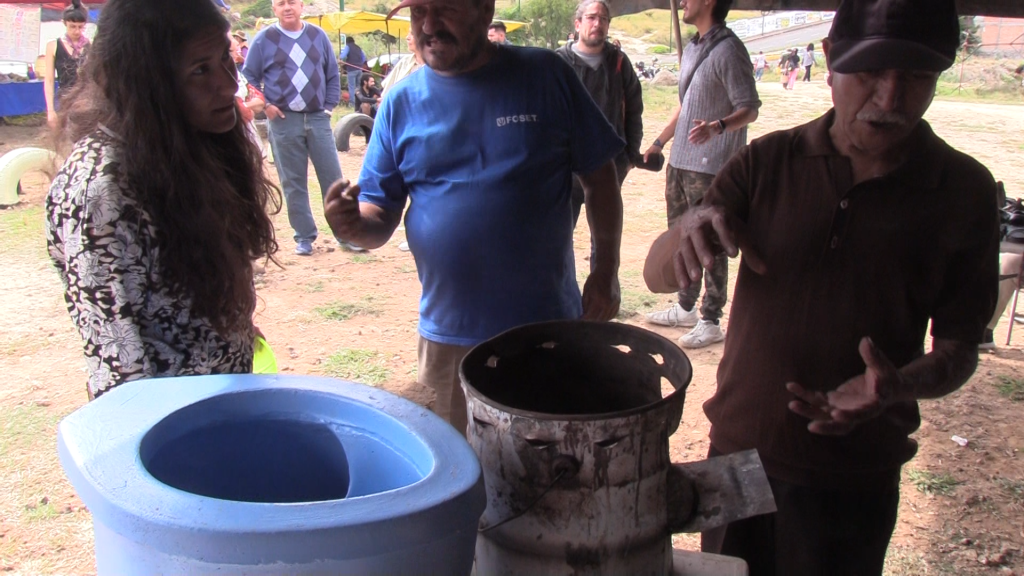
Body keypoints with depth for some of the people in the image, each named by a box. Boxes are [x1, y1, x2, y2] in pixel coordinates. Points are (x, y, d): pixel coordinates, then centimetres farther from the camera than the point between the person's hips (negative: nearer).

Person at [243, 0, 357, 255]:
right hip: (283, 121, -2)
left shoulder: (318, 36, 8)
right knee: (293, 183, 3)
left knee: (333, 178, 2)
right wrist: (265, 104, -4)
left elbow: (333, 74, 13)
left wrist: (330, 105, 4)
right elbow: (249, 76, 5)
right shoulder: (264, 39, 0)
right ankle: (304, 237, 13)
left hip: (318, 118, 2)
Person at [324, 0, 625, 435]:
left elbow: (599, 178, 2)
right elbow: (379, 213, 3)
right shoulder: (402, 102, 1)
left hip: (550, 324, -1)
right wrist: (355, 225, -19)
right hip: (449, 336, 1)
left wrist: (606, 269, -3)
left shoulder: (546, 75, -3)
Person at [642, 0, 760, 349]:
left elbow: (749, 109, -16)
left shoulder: (728, 50, -13)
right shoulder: (692, 49, 15)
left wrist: (718, 126, -35)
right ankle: (685, 309, 29)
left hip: (711, 167, -9)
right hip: (680, 162, 9)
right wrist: (659, 143, 27)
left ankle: (711, 322, 8)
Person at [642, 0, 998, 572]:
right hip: (738, 451, 2)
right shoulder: (768, 163, -5)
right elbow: (658, 275, -7)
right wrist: (692, 225, -30)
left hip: (854, 481, -1)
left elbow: (959, 348, -3)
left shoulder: (963, 192, -7)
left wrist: (898, 385, -26)